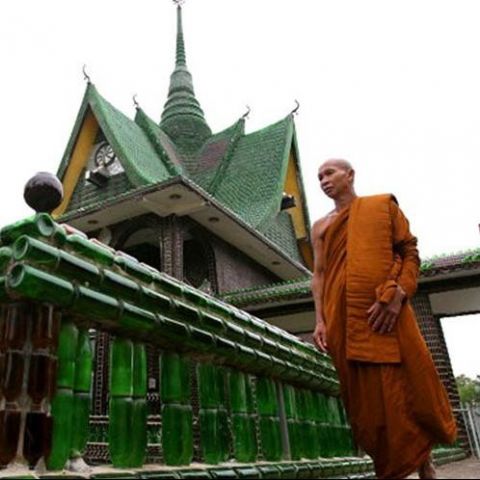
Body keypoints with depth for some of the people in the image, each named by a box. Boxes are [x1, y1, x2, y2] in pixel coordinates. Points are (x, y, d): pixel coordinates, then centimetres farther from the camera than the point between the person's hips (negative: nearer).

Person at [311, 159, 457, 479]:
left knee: (412, 386, -1)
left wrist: (396, 294, -12)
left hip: (385, 312, -2)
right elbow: (319, 275, 15)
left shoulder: (383, 205, 12)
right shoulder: (321, 226, 20)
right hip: (344, 320, 3)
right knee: (368, 399, 2)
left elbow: (410, 252, 5)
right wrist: (320, 320, 2)